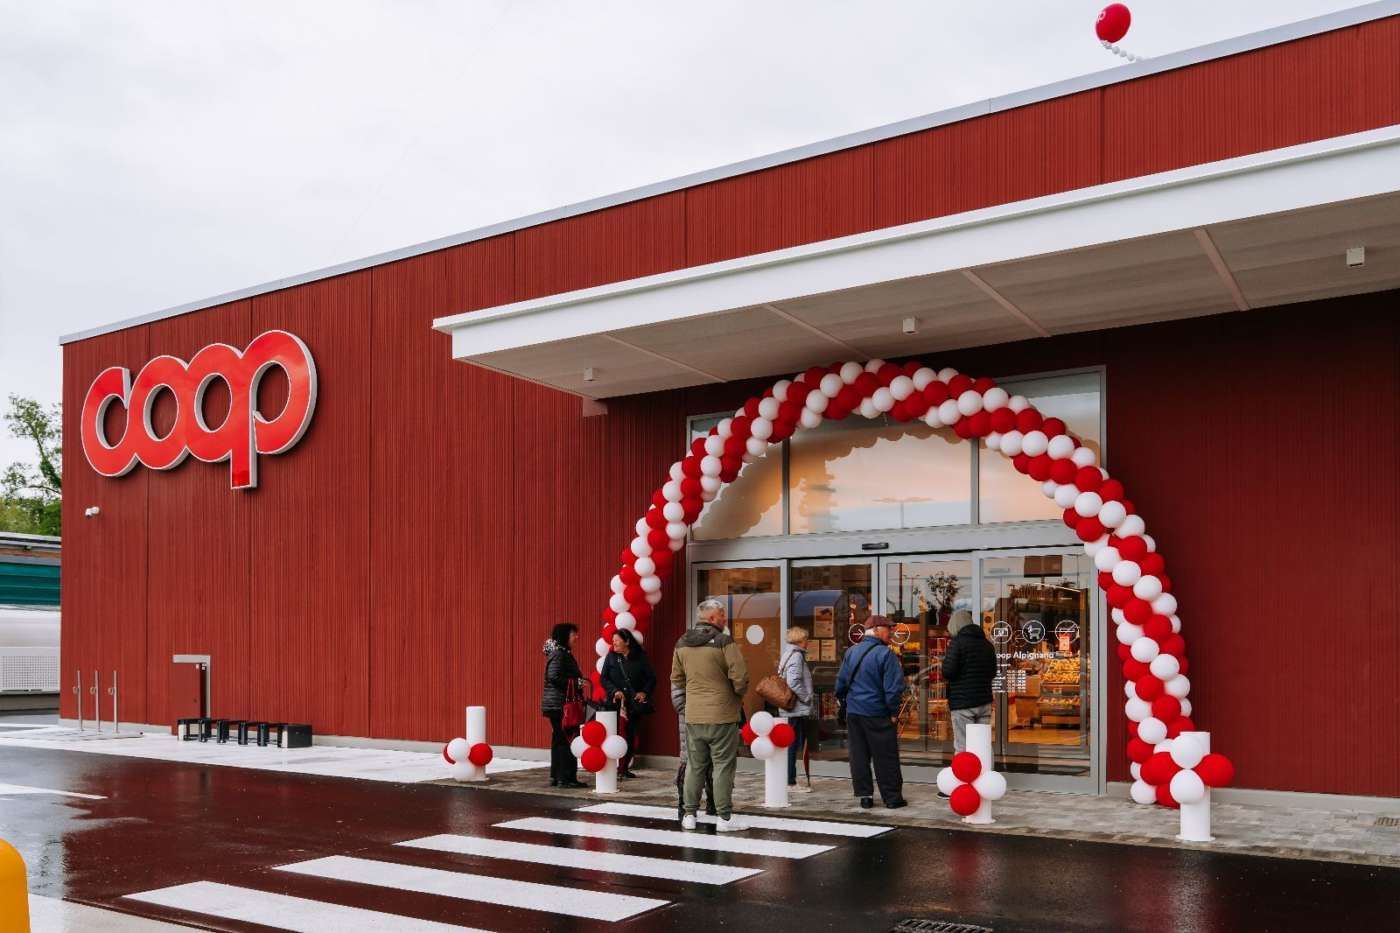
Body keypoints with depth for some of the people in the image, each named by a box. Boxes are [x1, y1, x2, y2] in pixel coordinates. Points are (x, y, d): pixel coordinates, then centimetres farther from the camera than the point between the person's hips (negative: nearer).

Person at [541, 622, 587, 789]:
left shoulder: (563, 653, 17)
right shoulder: (558, 654, -14)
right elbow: (554, 677, -22)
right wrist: (576, 683, -17)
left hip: (558, 705, 10)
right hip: (560, 704, -10)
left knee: (559, 740, 13)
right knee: (567, 740, -7)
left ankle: (555, 777, 19)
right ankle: (566, 778, -4)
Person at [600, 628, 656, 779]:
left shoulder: (640, 658, 4)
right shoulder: (611, 657, 6)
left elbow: (651, 678, 7)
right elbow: (604, 679, 4)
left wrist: (644, 692, -8)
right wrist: (615, 691, -11)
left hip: (635, 703, 1)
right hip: (616, 702, -1)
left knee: (632, 735, 3)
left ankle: (625, 768, 13)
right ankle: (616, 768, -5)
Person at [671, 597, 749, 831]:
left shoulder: (682, 644, 8)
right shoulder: (724, 642, -13)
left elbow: (677, 679, 15)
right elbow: (740, 677, -15)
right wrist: (738, 695, 4)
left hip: (692, 716, 6)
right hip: (722, 715, -6)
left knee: (694, 765, 14)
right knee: (723, 766, 2)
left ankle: (689, 814, 17)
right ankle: (725, 817, 4)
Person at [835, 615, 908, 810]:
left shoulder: (851, 652, 6)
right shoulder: (885, 654, -13)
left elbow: (841, 682, 9)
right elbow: (894, 687, -16)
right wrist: (894, 712, -6)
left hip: (853, 712, 5)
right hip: (877, 714, -5)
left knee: (859, 756, 10)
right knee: (885, 757, 4)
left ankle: (864, 796, 13)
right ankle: (892, 797, 9)